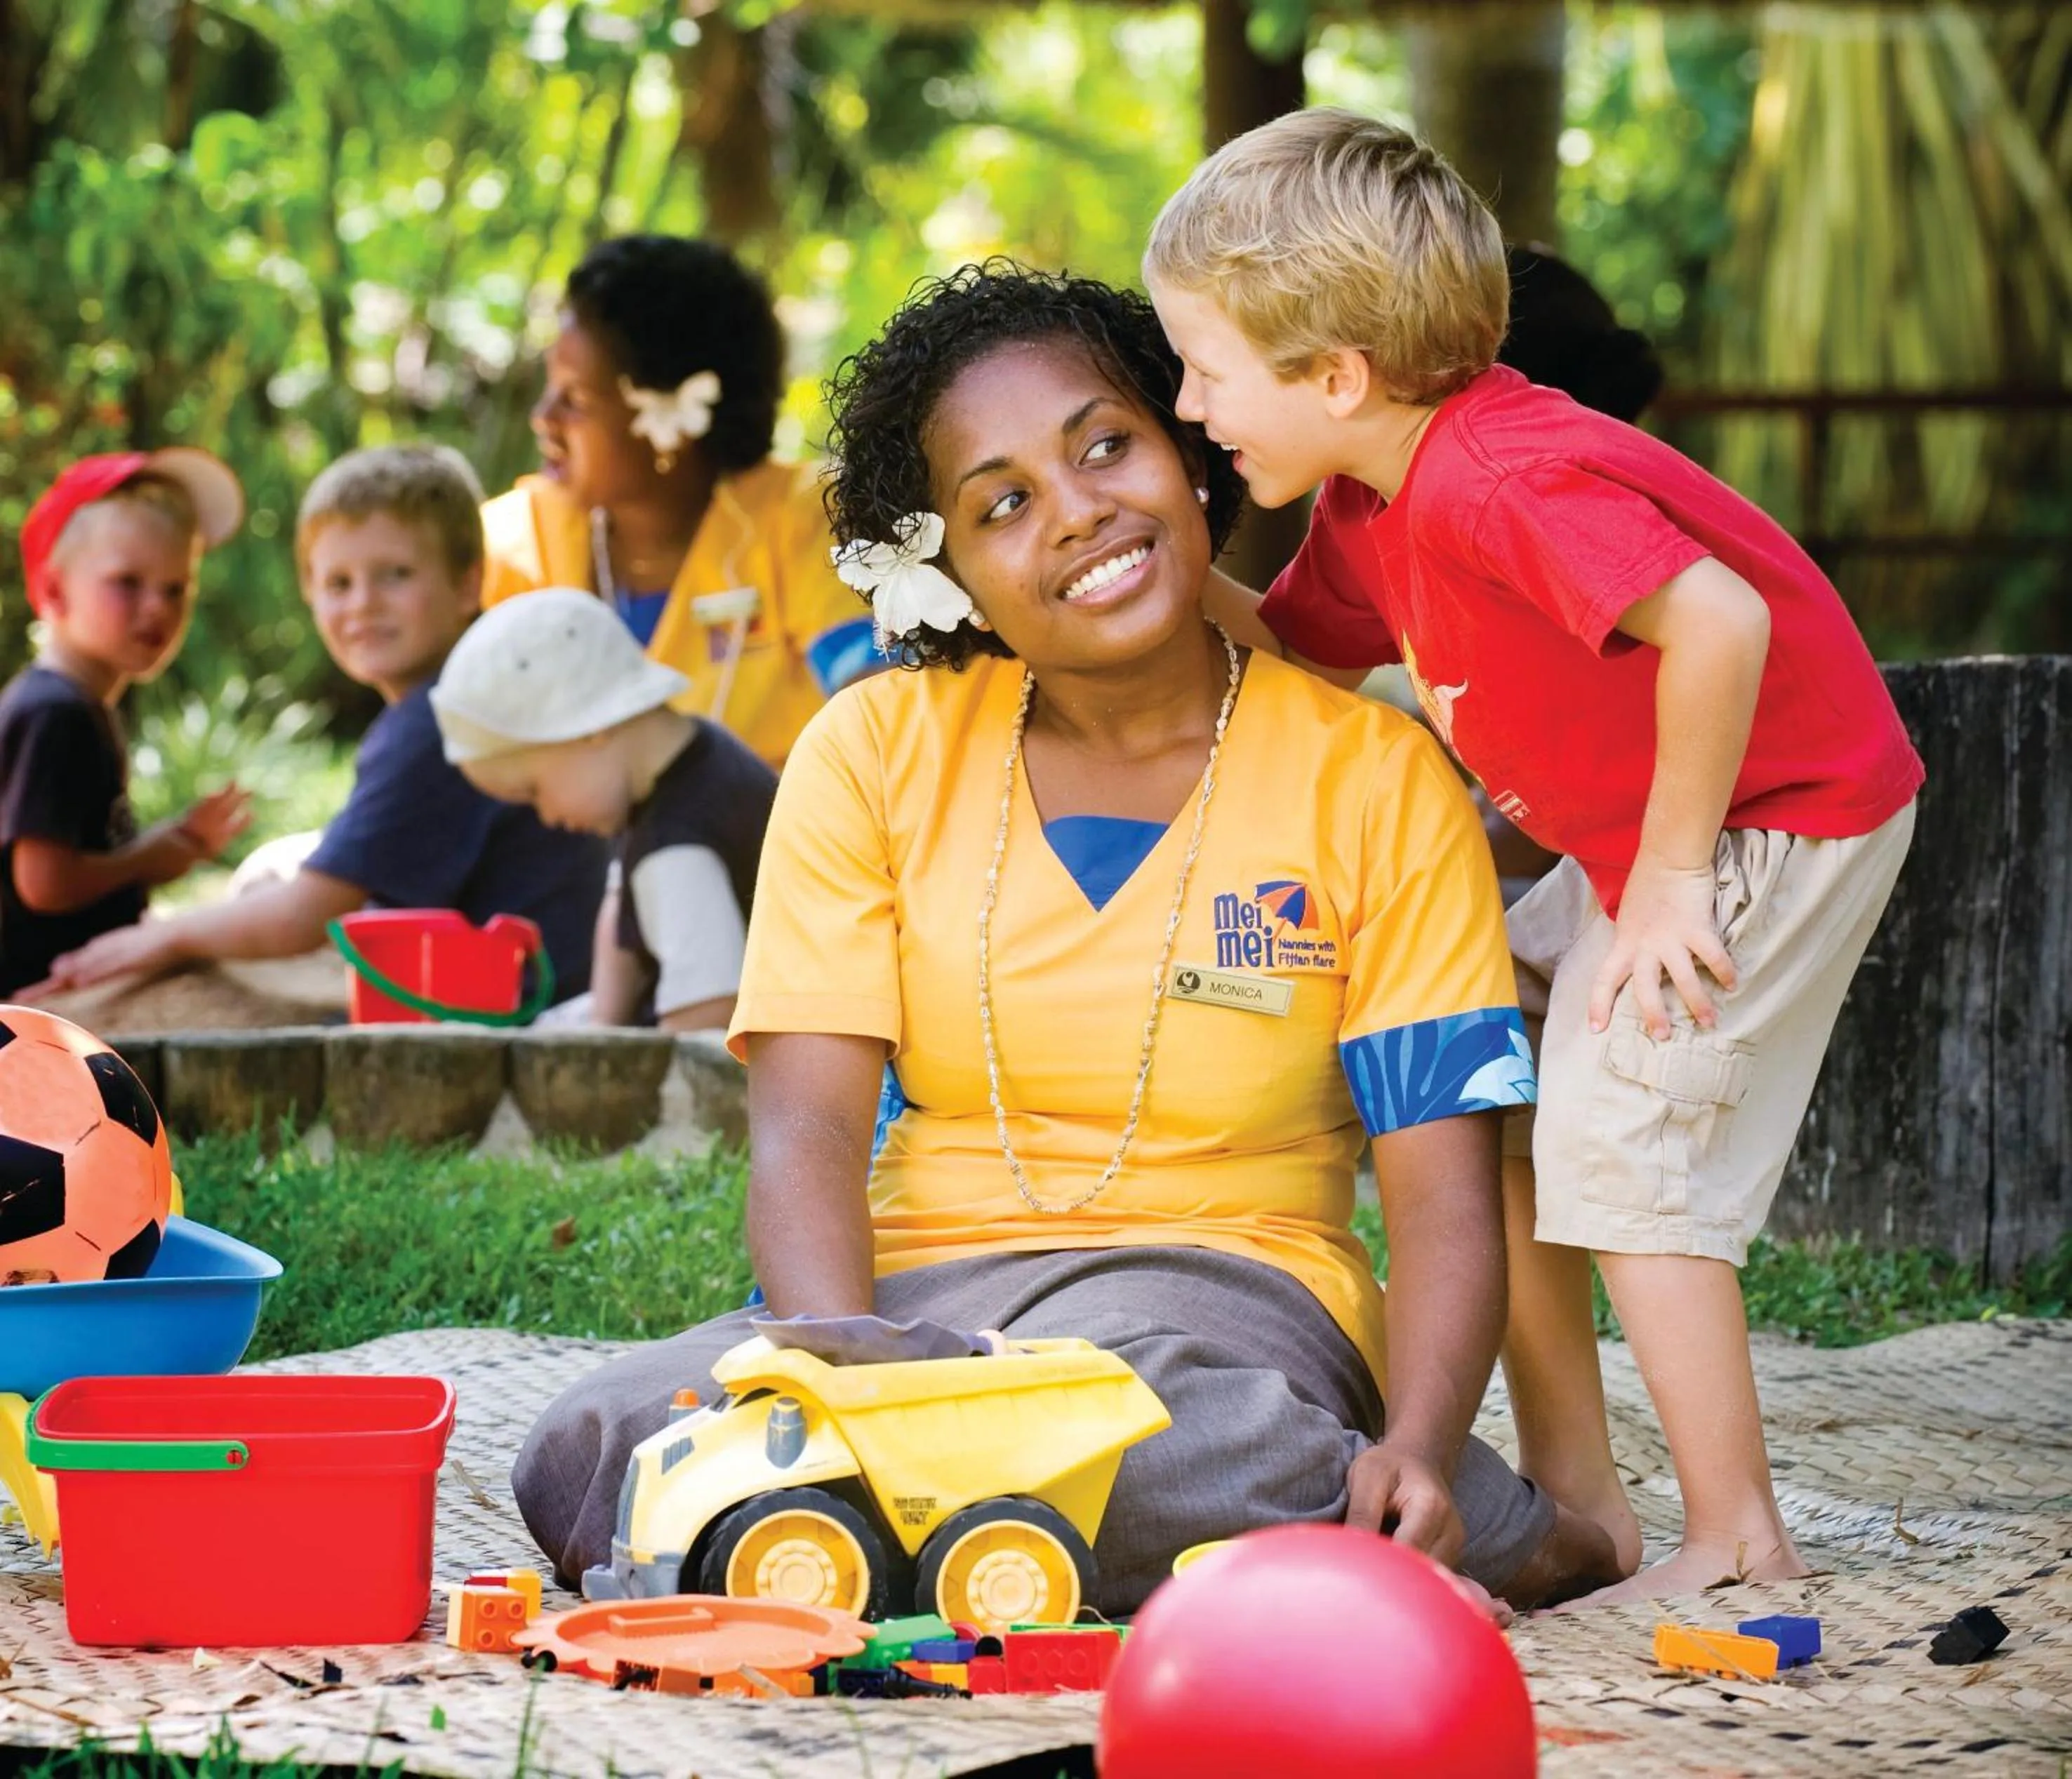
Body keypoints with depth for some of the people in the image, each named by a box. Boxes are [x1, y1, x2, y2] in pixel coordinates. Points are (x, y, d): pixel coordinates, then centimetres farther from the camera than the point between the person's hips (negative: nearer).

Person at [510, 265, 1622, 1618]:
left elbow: (1446, 1200, -3)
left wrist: (1421, 1451, -25)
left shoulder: (1375, 778, 1)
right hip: (917, 1291, 4)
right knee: (590, 1460, -29)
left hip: (1222, 1288, -3)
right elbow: (808, 1125, -3)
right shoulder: (878, 753, 7)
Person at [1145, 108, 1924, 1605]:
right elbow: (1283, 647, 19)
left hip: (1779, 811, -10)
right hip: (1636, 835, 10)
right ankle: (1575, 1496, 14)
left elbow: (1719, 624, -38)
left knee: (1619, 1143, -12)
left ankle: (1739, 1541, -3)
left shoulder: (1492, 483, -30)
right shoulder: (1373, 504, 2)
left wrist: (1672, 875, -29)